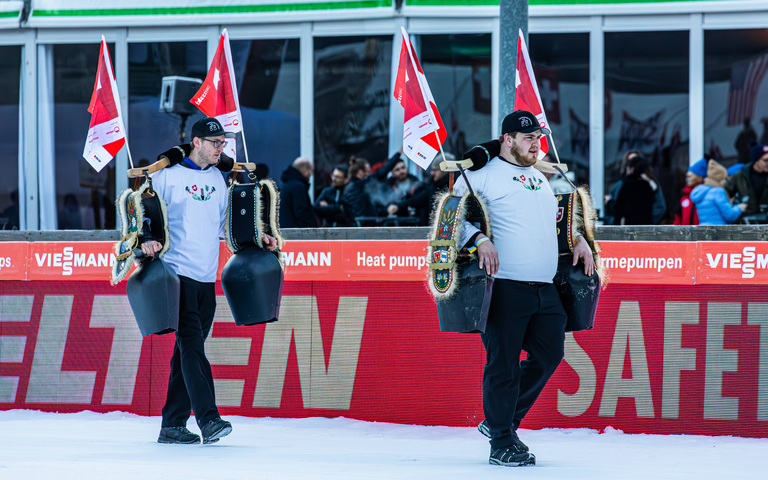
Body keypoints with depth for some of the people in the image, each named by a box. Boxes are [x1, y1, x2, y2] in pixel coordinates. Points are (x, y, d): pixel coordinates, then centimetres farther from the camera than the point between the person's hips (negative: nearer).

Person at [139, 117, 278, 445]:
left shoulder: (218, 179, 16)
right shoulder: (168, 175, -3)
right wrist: (147, 240, -19)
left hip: (207, 276, 6)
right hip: (176, 272, -6)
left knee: (188, 350, 7)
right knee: (192, 344, -14)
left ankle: (172, 424, 11)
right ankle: (208, 419, -20)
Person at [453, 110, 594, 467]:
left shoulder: (540, 179, 23)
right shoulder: (482, 174, 0)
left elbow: (558, 217, 35)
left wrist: (578, 238, 18)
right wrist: (479, 240, -21)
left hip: (545, 289, 7)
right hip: (504, 287, -7)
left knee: (549, 354, 6)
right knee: (503, 364, -5)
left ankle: (504, 420, 22)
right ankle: (501, 444, 3)